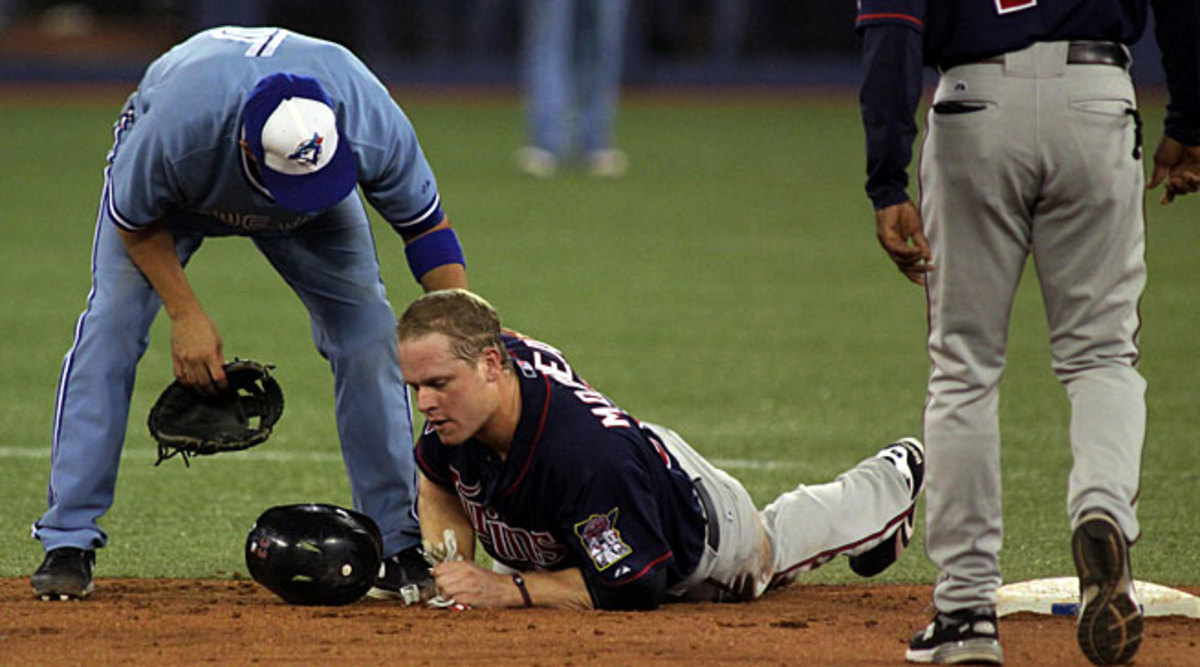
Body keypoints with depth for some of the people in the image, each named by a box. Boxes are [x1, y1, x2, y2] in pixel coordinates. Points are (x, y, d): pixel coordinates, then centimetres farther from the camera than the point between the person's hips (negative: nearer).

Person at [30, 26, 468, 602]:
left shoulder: (377, 129, -40)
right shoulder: (176, 129, -45)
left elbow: (426, 226, -21)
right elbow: (136, 223, -22)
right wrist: (187, 316, -27)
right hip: (176, 195, -2)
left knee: (368, 336, -12)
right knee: (111, 327, -17)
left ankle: (399, 546, -2)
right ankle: (68, 544, -11)